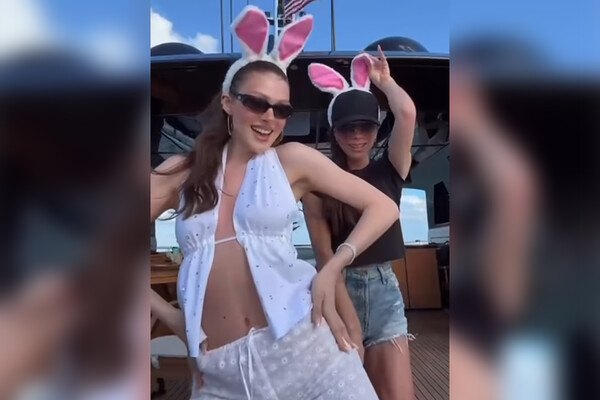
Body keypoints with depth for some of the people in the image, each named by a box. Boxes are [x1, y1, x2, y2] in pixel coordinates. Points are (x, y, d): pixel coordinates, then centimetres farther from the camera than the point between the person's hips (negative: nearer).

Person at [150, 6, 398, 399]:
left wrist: (332, 268, -8)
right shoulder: (182, 172, 8)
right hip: (219, 367, 2)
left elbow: (384, 207, 2)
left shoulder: (293, 159, 3)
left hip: (299, 340, -1)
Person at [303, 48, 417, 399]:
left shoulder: (389, 171, 1)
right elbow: (324, 251, -8)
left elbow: (407, 113, -15)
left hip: (384, 287, 2)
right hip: (340, 287, -1)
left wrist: (383, 80, 2)